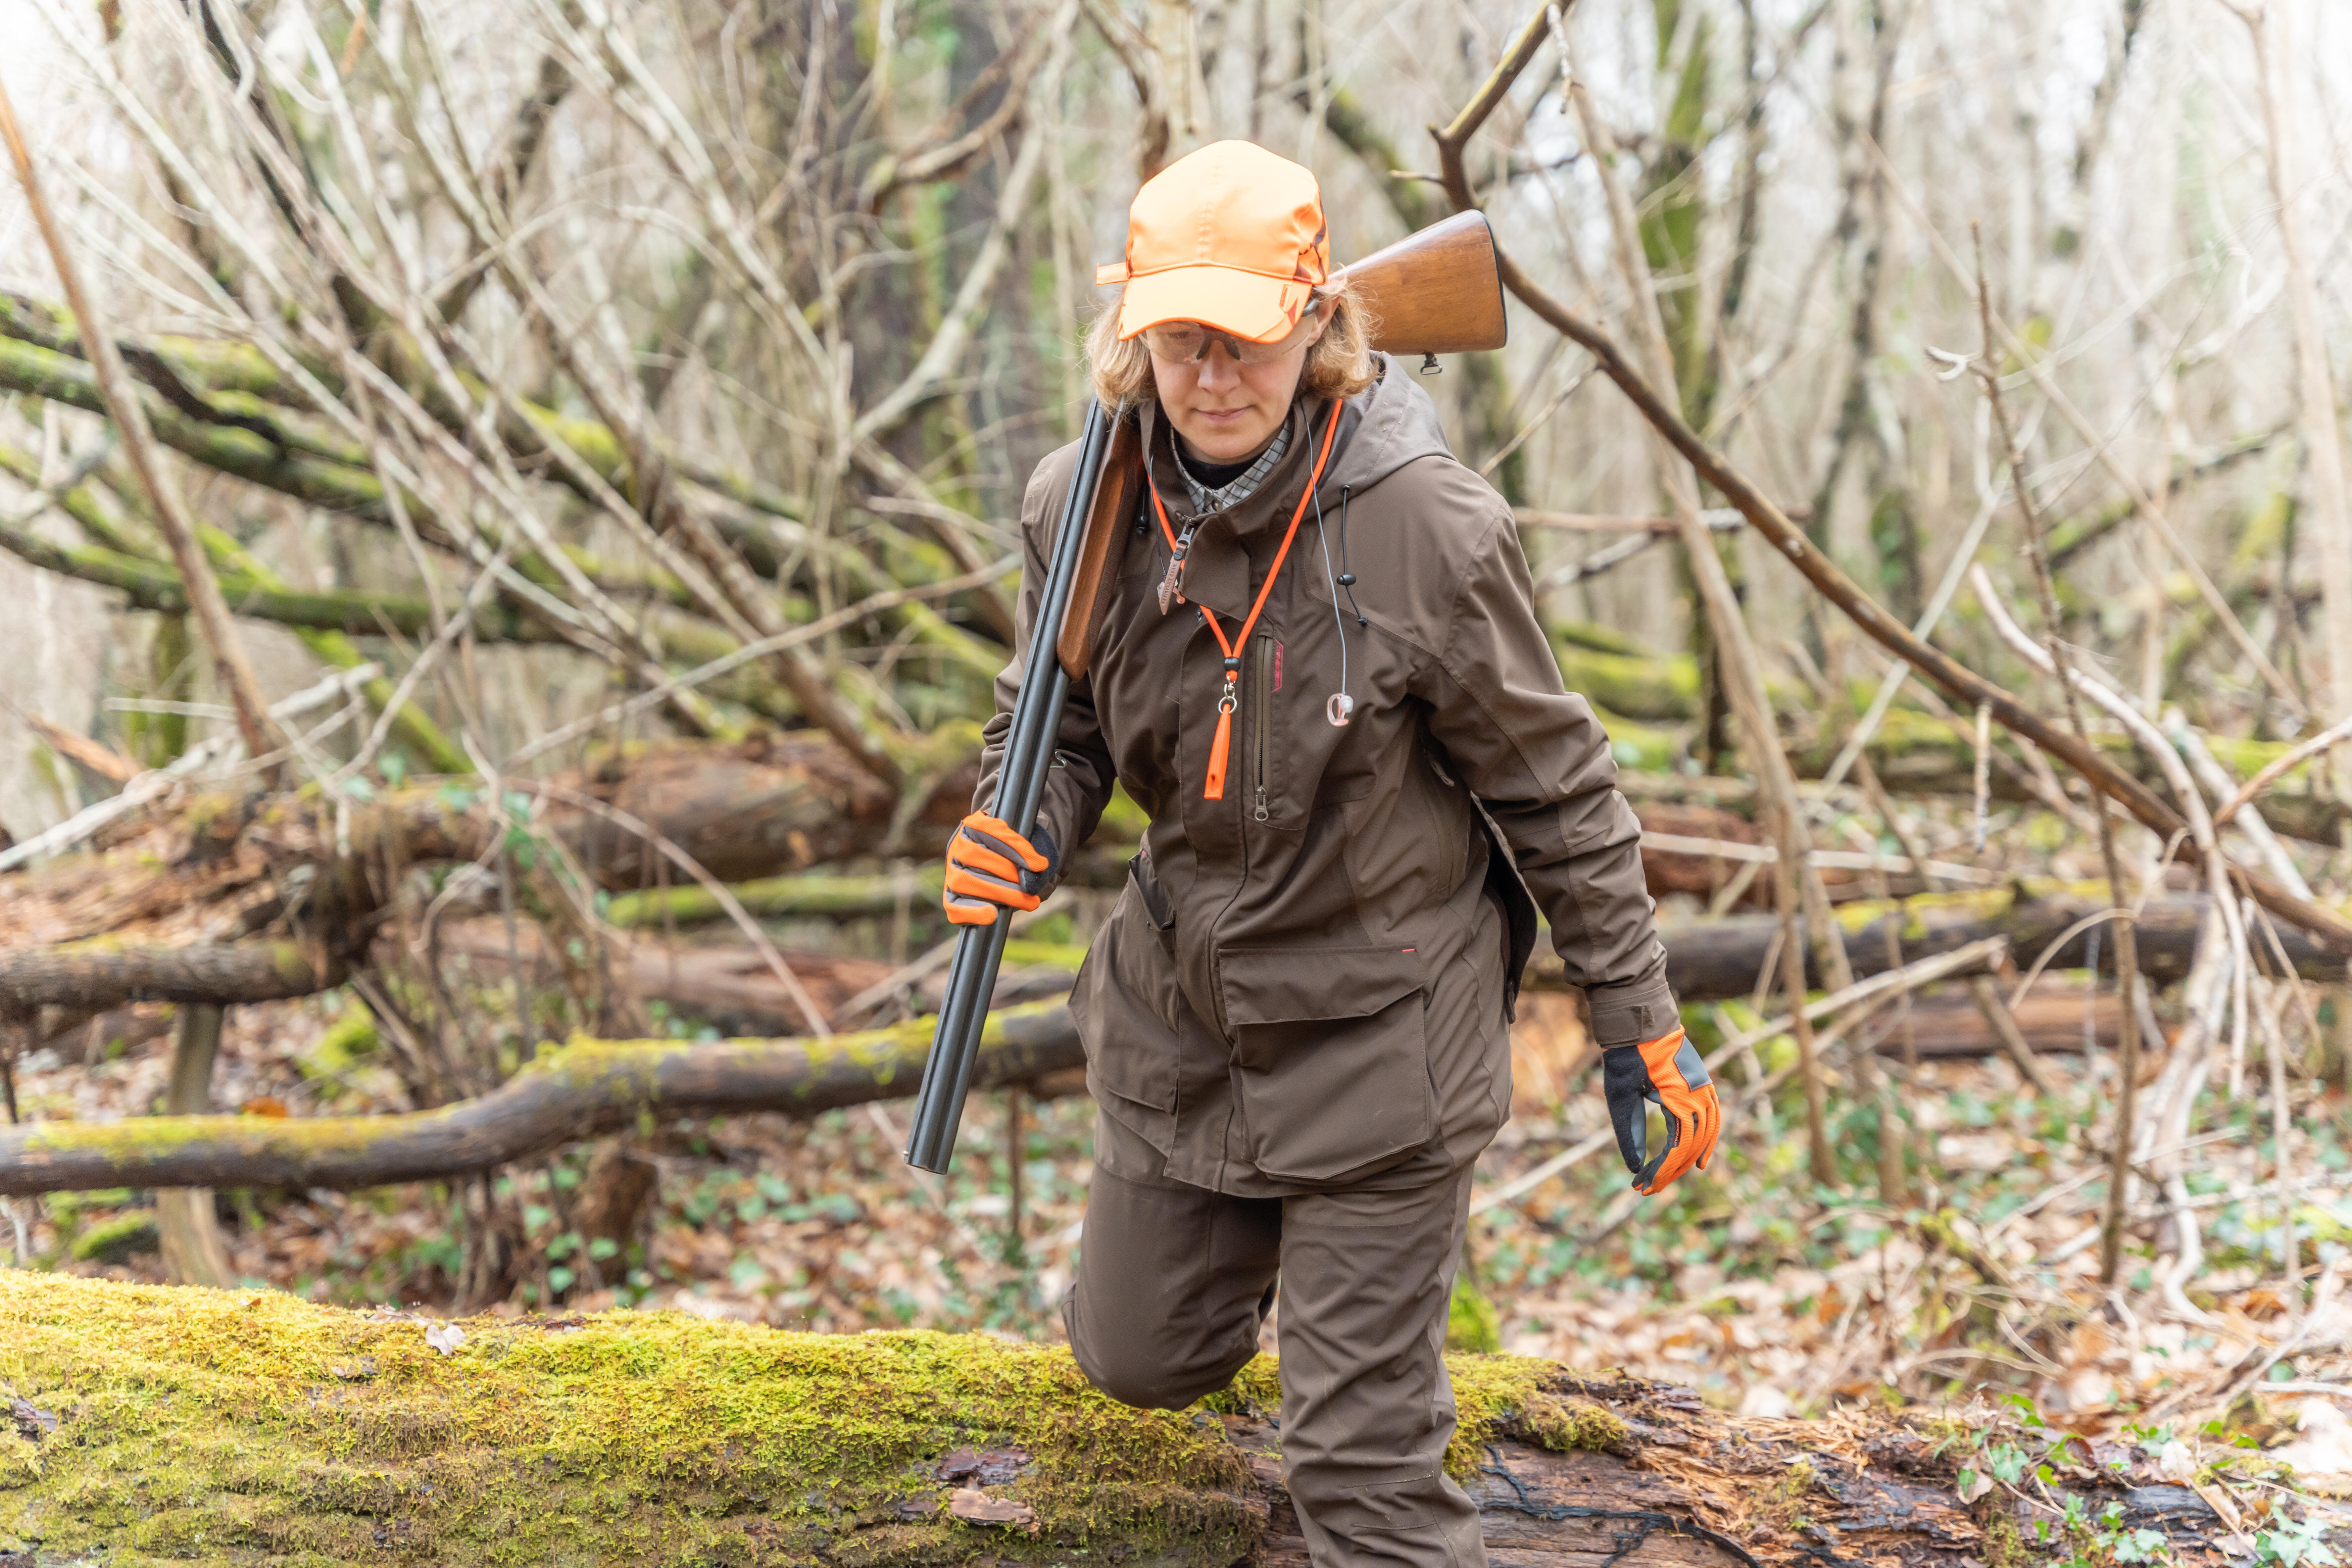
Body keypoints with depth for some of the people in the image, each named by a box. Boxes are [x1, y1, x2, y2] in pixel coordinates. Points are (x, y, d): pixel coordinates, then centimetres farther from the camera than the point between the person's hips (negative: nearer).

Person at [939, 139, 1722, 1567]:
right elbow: (1060, 724, 6)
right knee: (1140, 1358, 24)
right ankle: (1246, 1235, 58)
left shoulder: (1428, 530, -23)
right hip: (1182, 1011, 5)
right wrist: (1023, 841, -17)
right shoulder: (1085, 506, -11)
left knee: (1365, 1454, -5)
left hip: (1378, 1026, -5)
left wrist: (1643, 1029, -6)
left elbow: (1555, 790, -11)